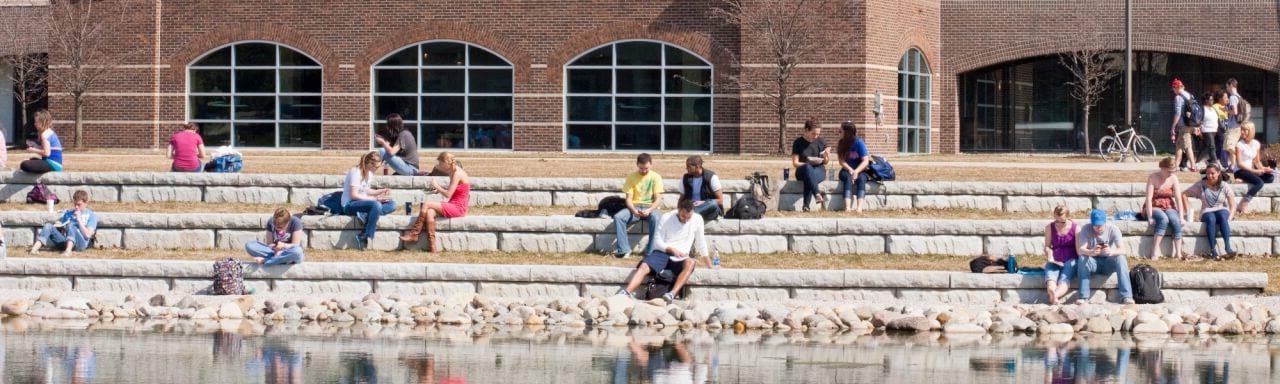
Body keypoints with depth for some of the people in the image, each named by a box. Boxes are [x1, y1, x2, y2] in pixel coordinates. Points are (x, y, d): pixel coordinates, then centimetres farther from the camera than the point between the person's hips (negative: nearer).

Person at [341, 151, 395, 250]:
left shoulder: (369, 173, 10)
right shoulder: (356, 172, -16)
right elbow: (354, 195, -21)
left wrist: (381, 191, 0)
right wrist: (375, 198, -22)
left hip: (362, 202, 9)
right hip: (349, 205, -9)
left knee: (392, 204, -9)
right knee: (376, 205, -36)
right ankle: (365, 237, -32)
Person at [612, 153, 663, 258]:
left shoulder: (656, 177, -1)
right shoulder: (631, 177, 3)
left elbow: (658, 199, -6)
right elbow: (629, 199, -1)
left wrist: (649, 210, -26)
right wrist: (634, 211, -22)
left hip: (651, 207, -2)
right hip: (634, 207, 2)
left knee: (655, 218, -39)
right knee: (618, 217, -28)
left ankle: (651, 251, -34)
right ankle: (624, 250, -27)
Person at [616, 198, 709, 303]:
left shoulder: (697, 219, 4)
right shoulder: (667, 218, 0)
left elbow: (701, 244, 13)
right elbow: (657, 241, -1)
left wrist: (709, 266, 14)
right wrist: (671, 249, -18)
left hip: (680, 259, 0)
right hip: (662, 253, 0)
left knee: (690, 263, -36)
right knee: (644, 266, -29)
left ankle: (672, 295, -49)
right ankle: (626, 293, -47)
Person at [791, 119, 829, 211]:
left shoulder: (820, 142, 8)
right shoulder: (798, 142, 2)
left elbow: (825, 162, 14)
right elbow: (795, 163, -1)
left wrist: (825, 156, -9)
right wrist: (810, 162, -14)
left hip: (819, 170, 1)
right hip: (802, 171, -1)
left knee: (809, 179, -37)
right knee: (808, 167, -39)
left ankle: (806, 206, -44)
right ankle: (818, 195, -56)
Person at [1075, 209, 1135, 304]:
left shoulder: (1113, 229, -13)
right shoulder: (1086, 229, -12)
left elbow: (1123, 250, -23)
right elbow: (1080, 250, -23)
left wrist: (1112, 252, -46)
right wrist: (1091, 252, -46)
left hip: (1108, 263, 0)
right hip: (1093, 262, 0)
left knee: (1120, 258, -30)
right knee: (1082, 258, -31)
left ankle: (1127, 296, -35)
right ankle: (1084, 296, -29)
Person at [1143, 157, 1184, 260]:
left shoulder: (1173, 178, -1)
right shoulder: (1153, 178, -11)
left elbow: (1178, 198, -4)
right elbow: (1149, 198, -17)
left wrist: (1181, 217, -13)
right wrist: (1150, 217, -25)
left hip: (1168, 208, 3)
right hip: (1154, 208, -3)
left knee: (1175, 220, -30)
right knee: (1163, 219, -35)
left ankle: (1178, 253, -33)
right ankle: (1155, 253, -39)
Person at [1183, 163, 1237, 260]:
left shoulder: (1224, 186, 5)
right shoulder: (1201, 185, 6)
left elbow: (1233, 206, 3)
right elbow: (1184, 194, 6)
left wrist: (1229, 218, -15)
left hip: (1222, 210, 0)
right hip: (1207, 212, 0)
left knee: (1223, 216, -38)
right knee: (1211, 219, -38)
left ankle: (1228, 248, -47)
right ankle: (1213, 251, -43)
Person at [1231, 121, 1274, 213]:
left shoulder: (1256, 144, 8)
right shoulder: (1239, 145, -9)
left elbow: (1257, 161, 15)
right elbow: (1239, 163, -14)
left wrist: (1262, 168, -7)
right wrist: (1254, 171, -21)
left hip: (1250, 170, 6)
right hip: (1240, 171, -6)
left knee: (1270, 177, -15)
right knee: (1259, 182, -29)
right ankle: (1242, 205, -25)